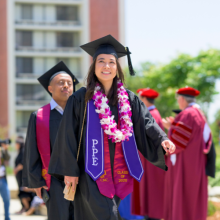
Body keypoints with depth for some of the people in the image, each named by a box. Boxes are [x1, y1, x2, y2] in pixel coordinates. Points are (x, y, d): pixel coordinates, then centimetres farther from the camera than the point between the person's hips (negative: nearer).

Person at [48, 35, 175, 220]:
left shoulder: (129, 99, 10)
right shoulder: (81, 99, -1)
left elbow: (146, 124, 3)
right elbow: (68, 135, -2)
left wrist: (162, 139, -18)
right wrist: (69, 170, -6)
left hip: (119, 171, 4)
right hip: (92, 172, -4)